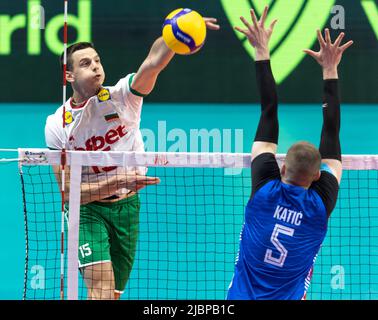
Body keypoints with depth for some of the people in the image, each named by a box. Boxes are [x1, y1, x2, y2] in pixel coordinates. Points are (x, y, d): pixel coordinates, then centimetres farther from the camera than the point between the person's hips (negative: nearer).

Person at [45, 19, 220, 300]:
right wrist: (117, 182, -26)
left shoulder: (121, 97, -10)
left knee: (114, 293, 8)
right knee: (101, 288, -22)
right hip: (88, 210, -2)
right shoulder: (57, 125, -9)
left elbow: (153, 62, -31)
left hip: (127, 206, 2)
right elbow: (67, 191, -11)